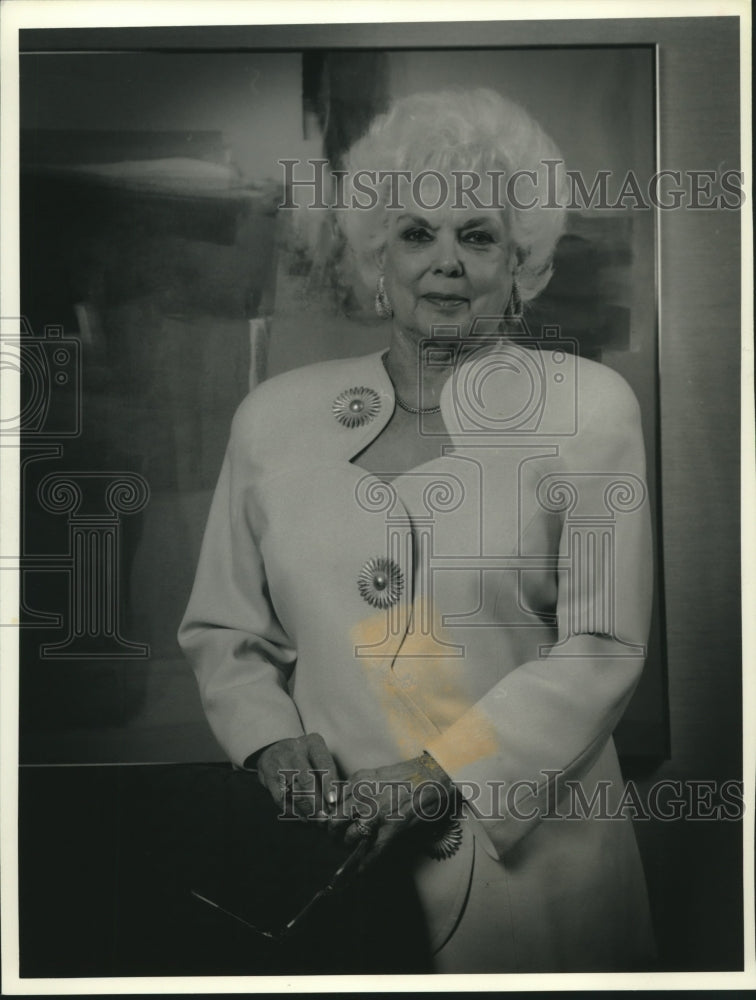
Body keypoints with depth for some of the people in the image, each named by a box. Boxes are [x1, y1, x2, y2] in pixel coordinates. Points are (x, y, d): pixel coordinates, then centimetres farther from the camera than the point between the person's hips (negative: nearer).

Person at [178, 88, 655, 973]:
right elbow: (219, 626, 11)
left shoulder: (587, 404, -2)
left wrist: (445, 770, -13)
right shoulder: (273, 415, 5)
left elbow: (603, 649, -6)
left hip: (524, 854, -1)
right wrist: (273, 738, -6)